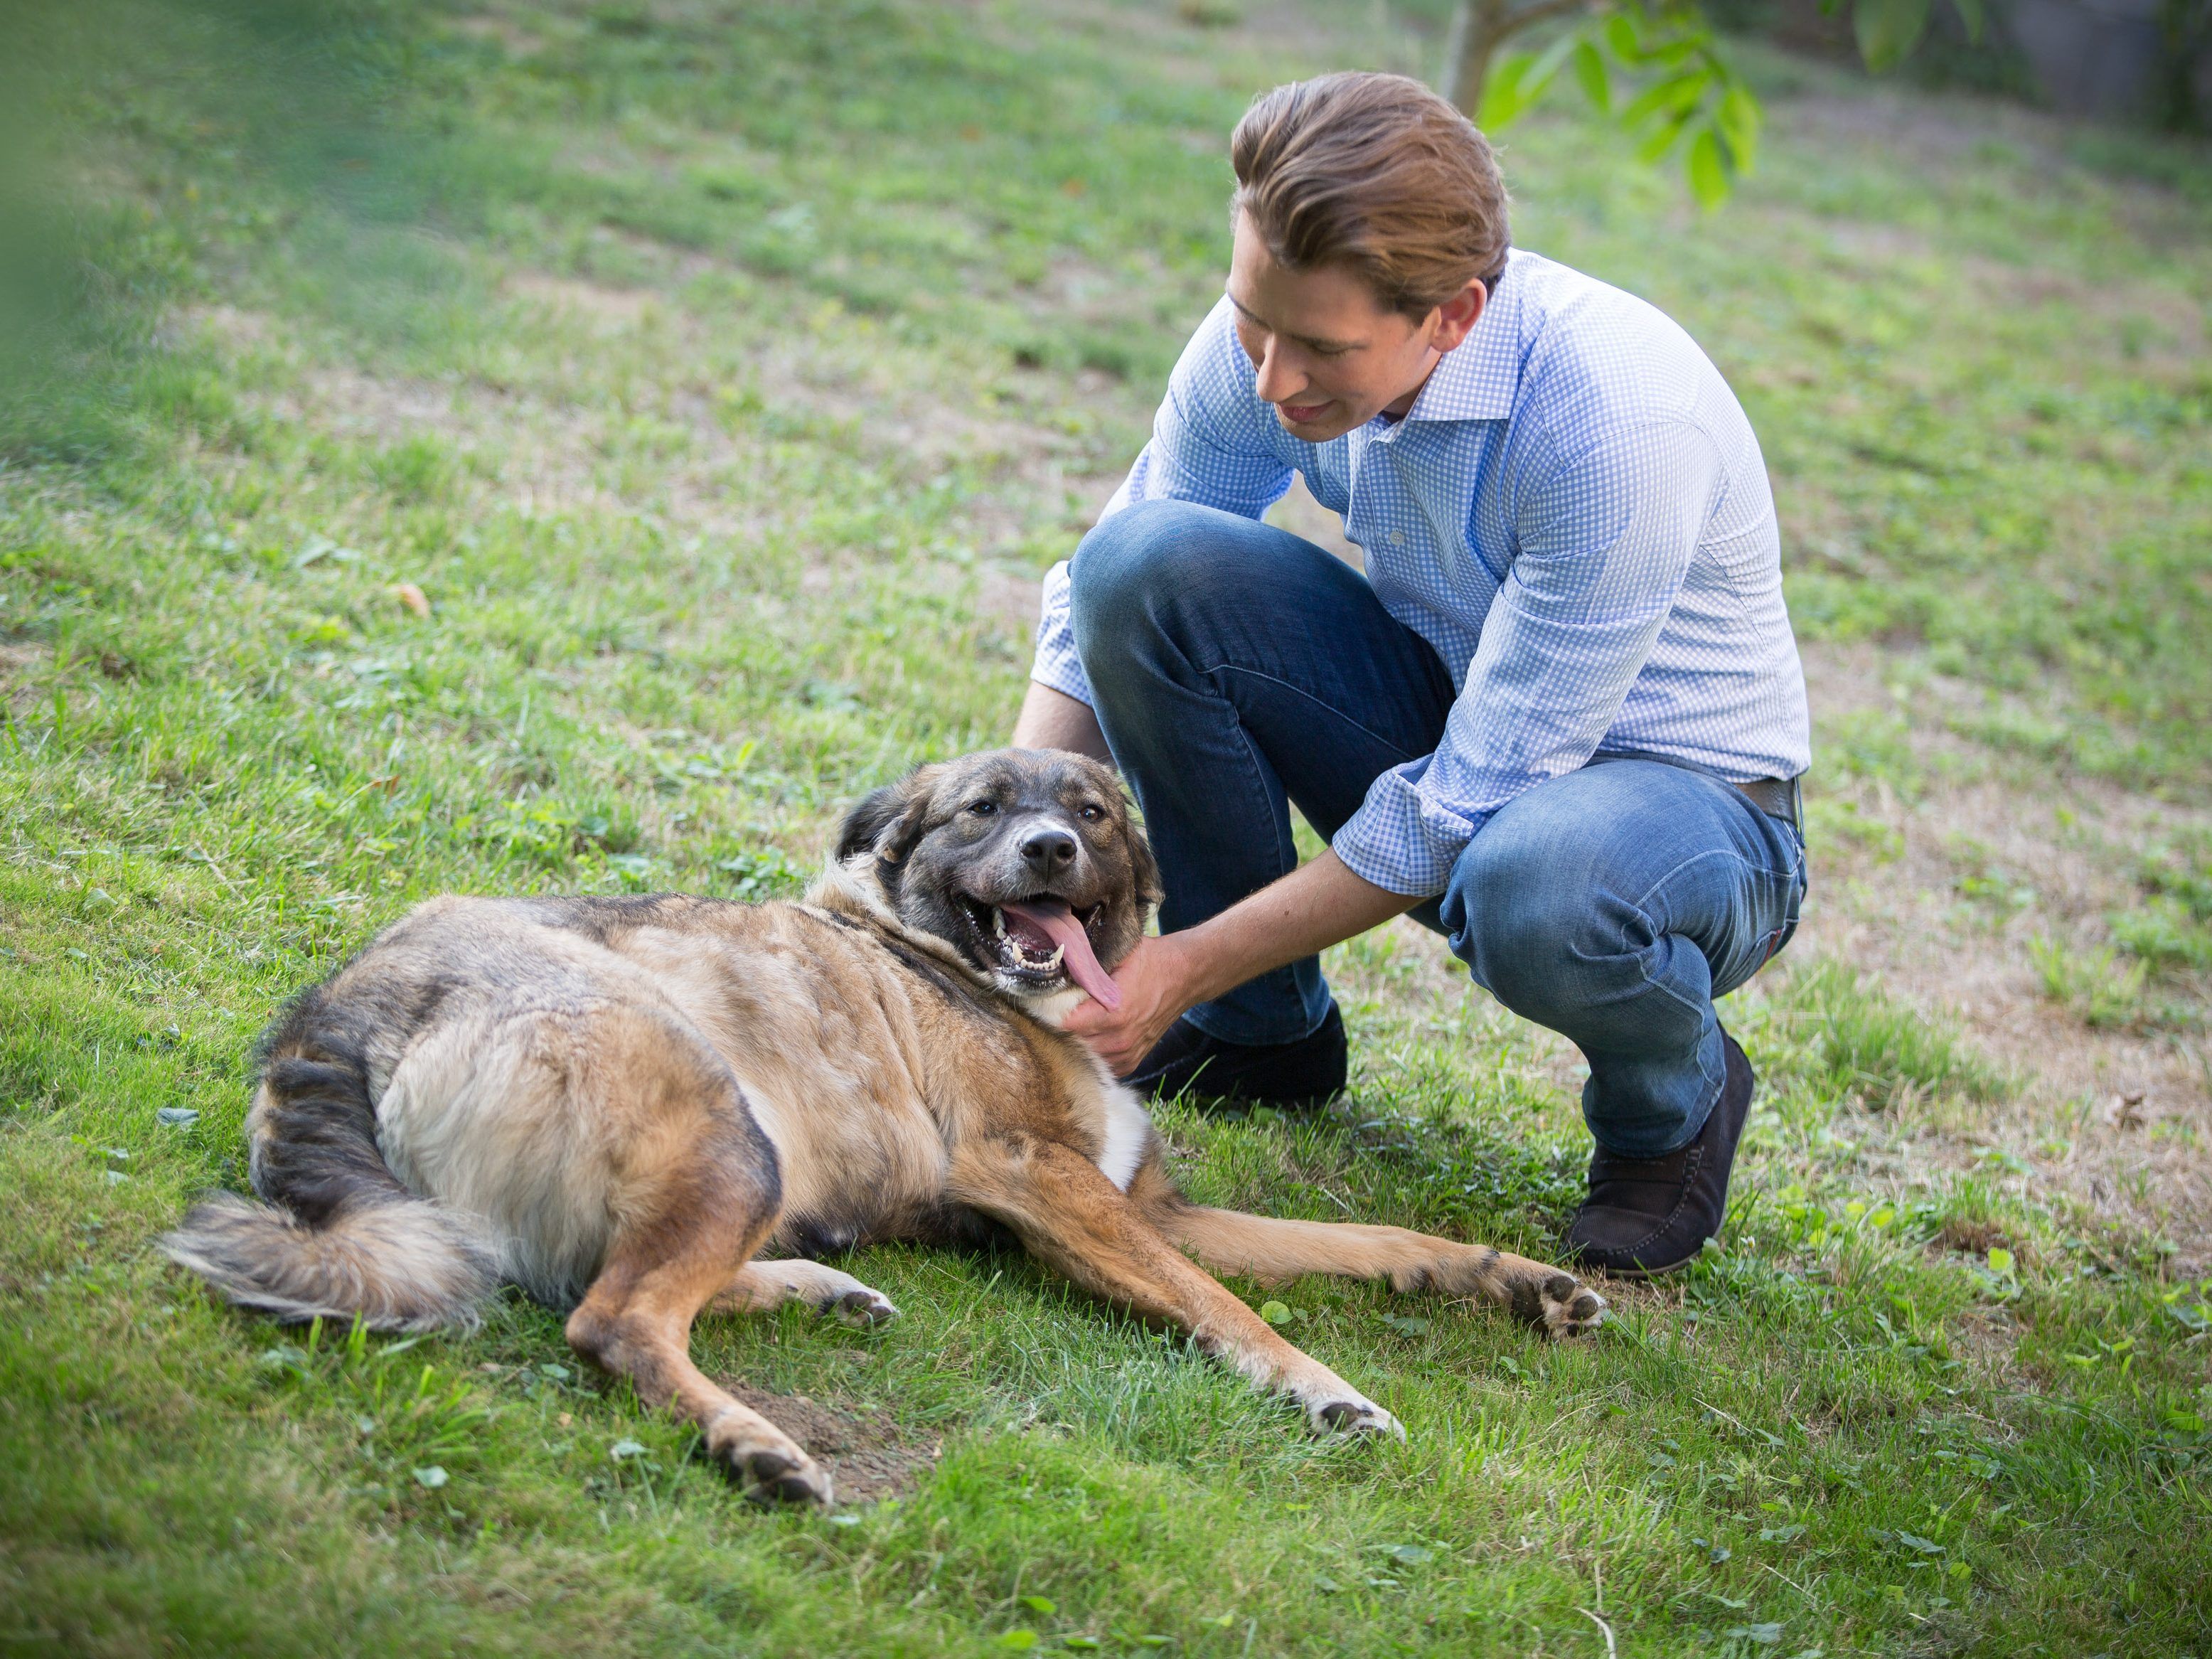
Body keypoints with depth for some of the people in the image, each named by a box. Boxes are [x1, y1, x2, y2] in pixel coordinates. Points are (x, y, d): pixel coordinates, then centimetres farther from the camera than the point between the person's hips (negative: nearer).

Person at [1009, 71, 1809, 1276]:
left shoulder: (1622, 420, -34)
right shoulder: (1272, 330, -16)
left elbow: (1472, 803, -29)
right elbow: (1103, 607, -3)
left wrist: (1192, 962, -26)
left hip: (1679, 794, -5)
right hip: (1451, 716, 5)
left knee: (1530, 887, -42)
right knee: (1142, 561, -20)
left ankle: (1676, 1098, -3)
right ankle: (1264, 1032, 1)